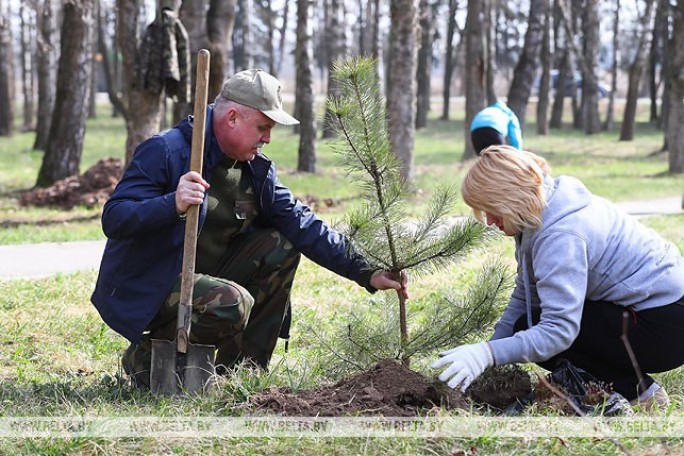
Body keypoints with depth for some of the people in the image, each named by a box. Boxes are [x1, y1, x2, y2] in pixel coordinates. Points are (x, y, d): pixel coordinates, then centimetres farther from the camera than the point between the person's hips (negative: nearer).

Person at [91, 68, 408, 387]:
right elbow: (113, 219, -26)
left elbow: (302, 225, 3)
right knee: (232, 303, -32)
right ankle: (146, 356, -7)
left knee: (281, 247, -5)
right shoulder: (165, 152, -18)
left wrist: (366, 273, -5)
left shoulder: (256, 170, 5)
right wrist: (172, 204, -43)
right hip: (145, 291, -8)